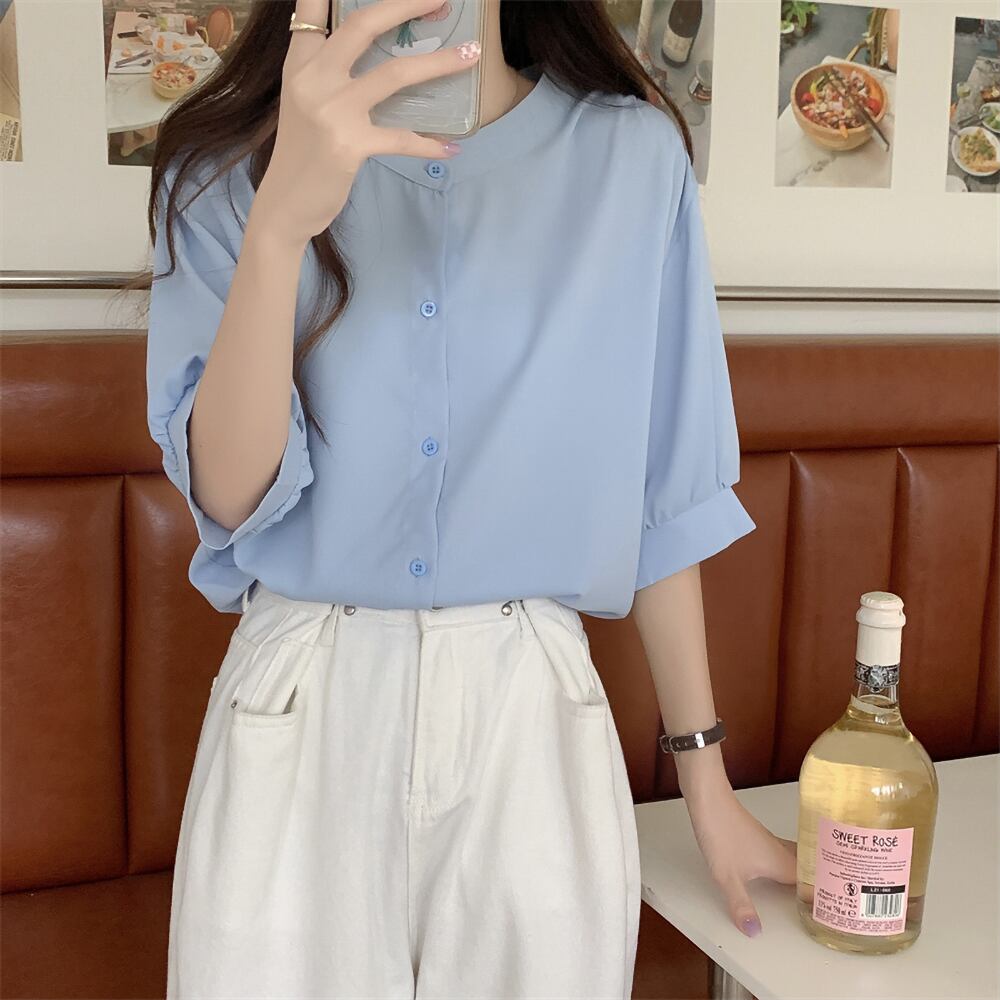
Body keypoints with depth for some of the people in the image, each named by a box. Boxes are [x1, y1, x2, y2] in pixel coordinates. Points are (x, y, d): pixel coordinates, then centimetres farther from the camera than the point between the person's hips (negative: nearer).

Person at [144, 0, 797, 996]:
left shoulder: (632, 156, -2)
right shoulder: (229, 159, -1)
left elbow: (664, 497, 2)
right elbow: (227, 495, -11)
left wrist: (706, 781, 6)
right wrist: (284, 216, -26)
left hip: (536, 722, 1)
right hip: (299, 721, 0)